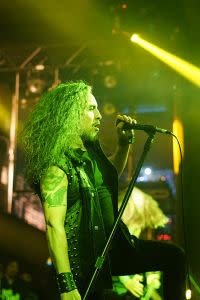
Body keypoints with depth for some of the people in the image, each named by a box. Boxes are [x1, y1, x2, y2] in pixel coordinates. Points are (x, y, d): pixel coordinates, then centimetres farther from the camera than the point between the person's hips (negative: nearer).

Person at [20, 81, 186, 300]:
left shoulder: (91, 149, 5)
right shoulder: (55, 166, -22)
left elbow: (112, 173, 28)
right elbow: (54, 225, -29)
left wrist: (124, 143, 9)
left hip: (114, 246, 8)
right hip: (85, 263, -8)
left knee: (174, 257, 7)